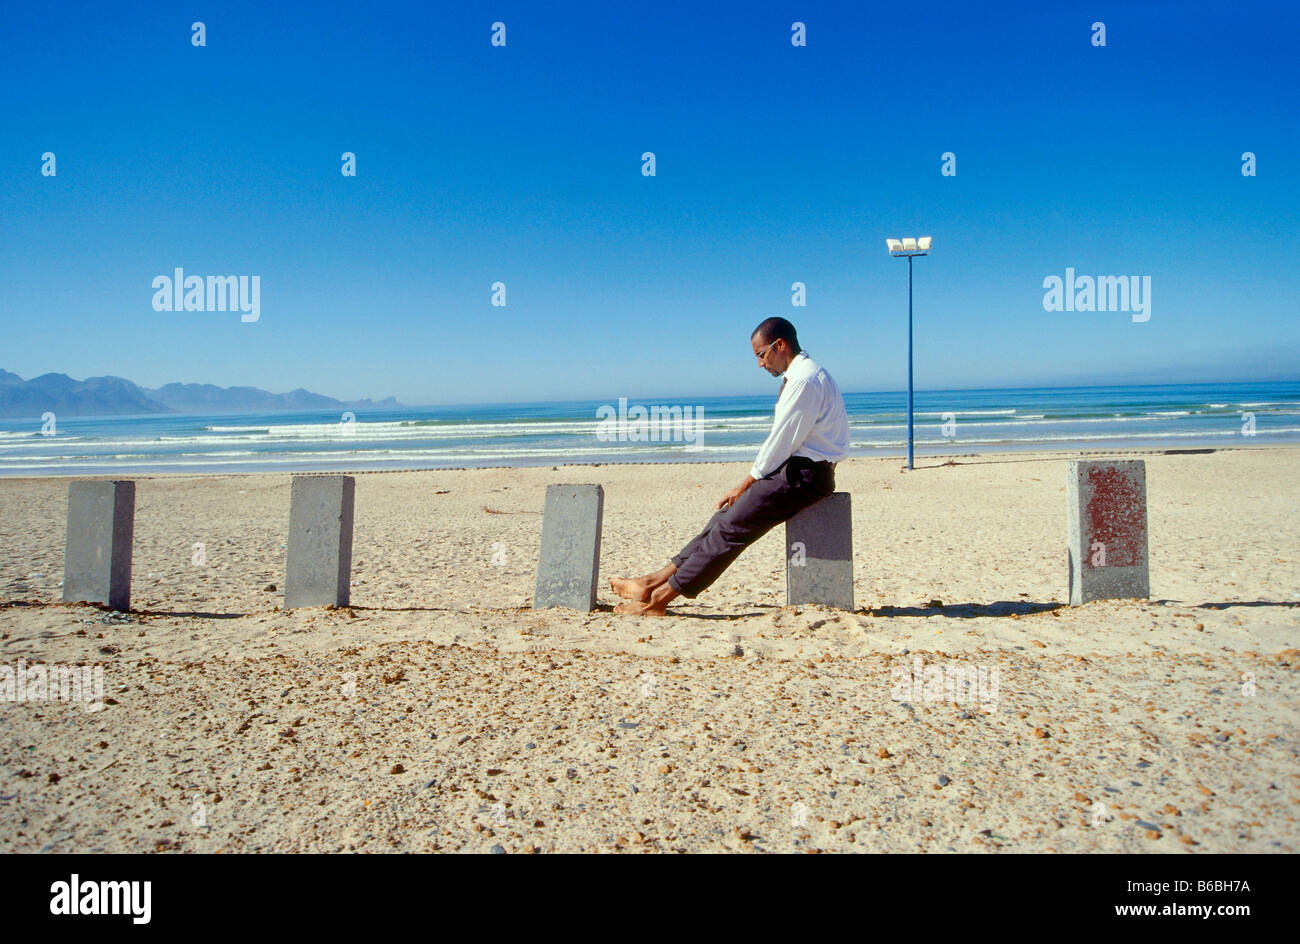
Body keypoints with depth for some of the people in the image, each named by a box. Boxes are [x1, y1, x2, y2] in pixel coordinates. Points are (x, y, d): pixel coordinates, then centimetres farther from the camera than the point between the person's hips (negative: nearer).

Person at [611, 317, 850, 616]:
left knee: (732, 526, -12)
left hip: (804, 475, -10)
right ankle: (656, 580, 4)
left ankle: (661, 598, -10)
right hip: (797, 468, 10)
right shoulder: (802, 374, 16)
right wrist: (752, 479, 9)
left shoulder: (805, 380, -18)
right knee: (727, 516, 4)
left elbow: (782, 442, -19)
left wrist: (746, 485, -10)